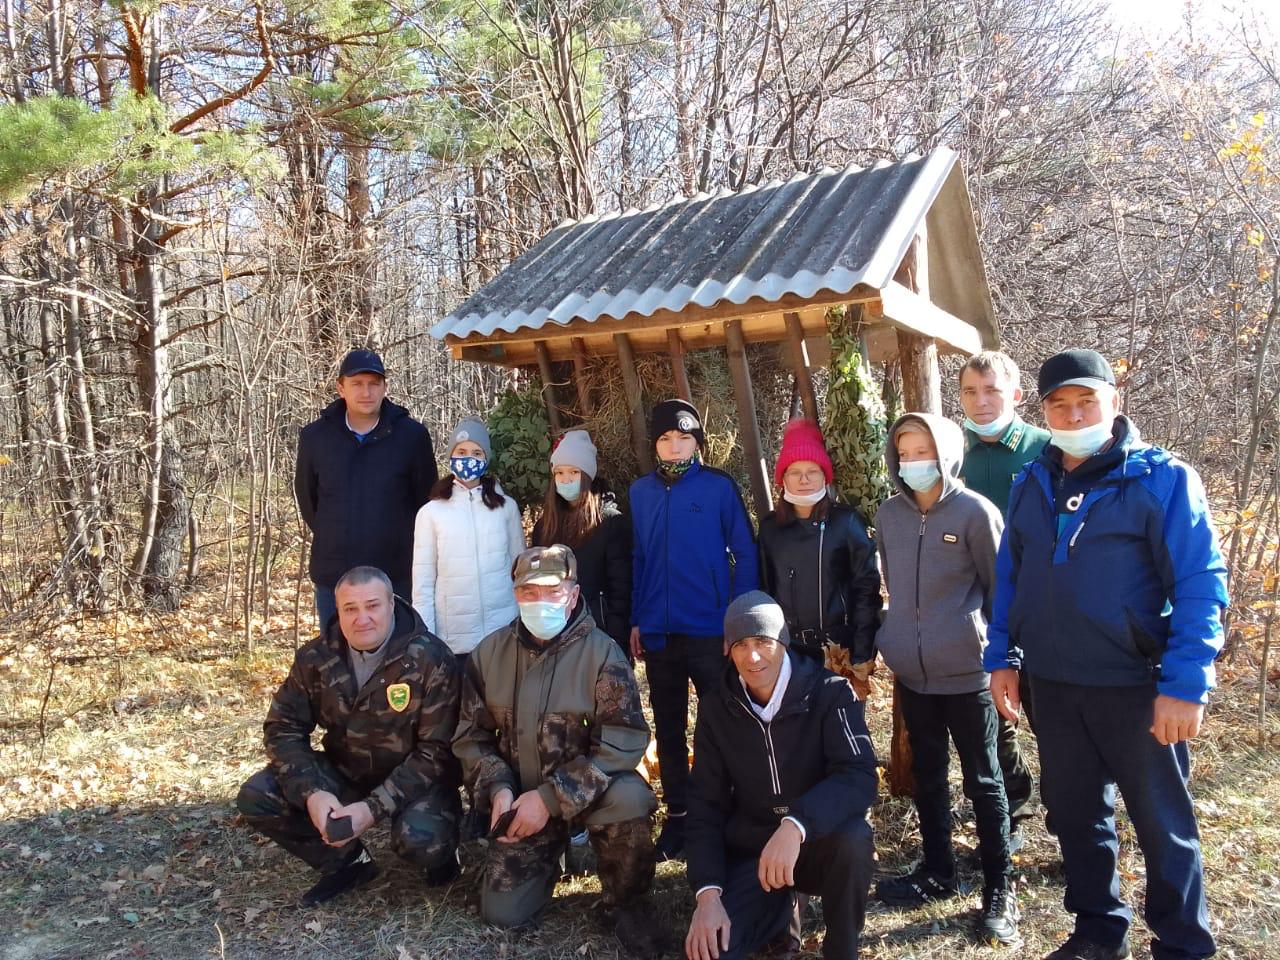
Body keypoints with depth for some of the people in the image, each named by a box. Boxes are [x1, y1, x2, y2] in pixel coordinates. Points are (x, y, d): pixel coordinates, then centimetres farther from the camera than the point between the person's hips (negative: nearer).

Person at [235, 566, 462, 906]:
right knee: (255, 799, -12)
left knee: (417, 838, -35)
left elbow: (436, 750, -21)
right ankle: (347, 861, 7)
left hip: (415, 779, -5)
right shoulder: (316, 657, -8)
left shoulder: (430, 660, -21)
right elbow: (284, 728, -4)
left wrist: (375, 807, -30)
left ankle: (439, 851, 6)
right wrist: (311, 792, -22)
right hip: (343, 773, 5)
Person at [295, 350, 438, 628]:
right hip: (332, 575, 2)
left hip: (396, 574, -2)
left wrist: (402, 540, 8)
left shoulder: (412, 435, -6)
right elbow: (305, 495, 15)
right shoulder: (315, 436, 1)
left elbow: (426, 496, 4)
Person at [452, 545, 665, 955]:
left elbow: (623, 741, -23)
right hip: (521, 796, 4)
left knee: (629, 798, -36)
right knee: (501, 912, -4)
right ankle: (553, 848, 29)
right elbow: (471, 735, 3)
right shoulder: (489, 652, -4)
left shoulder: (602, 652, -17)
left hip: (587, 790, -3)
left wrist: (552, 797, -26)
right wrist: (498, 788, -15)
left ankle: (624, 903, -6)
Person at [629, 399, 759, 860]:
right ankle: (677, 815, 26)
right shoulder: (640, 492, 6)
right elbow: (637, 558, 9)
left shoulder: (719, 486, -5)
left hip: (712, 629, -3)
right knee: (668, 728, 13)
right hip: (658, 631, 4)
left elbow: (745, 553, -4)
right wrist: (635, 620, 6)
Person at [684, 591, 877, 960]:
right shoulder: (716, 709, -4)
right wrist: (708, 892, -15)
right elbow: (706, 805, -2)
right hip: (749, 849, 2)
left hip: (818, 843, -2)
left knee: (854, 839, -36)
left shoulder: (830, 692, -14)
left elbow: (860, 777, -26)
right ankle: (778, 908, 14)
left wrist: (795, 825, -43)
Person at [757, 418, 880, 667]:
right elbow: (763, 589, 10)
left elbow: (866, 588, -4)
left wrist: (862, 655, -8)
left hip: (838, 646, -2)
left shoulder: (846, 521, -4)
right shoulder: (769, 527, 5)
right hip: (786, 648, 2)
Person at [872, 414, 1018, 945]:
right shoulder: (889, 514, 3)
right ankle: (936, 871, 32)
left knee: (983, 781, 8)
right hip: (910, 672, 5)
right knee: (926, 775, 17)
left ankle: (999, 887, 22)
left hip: (966, 671, -4)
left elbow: (999, 586, -3)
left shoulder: (975, 511, -10)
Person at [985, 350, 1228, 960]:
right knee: (1075, 814, 18)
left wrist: (1186, 686, -19)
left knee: (1163, 825, 10)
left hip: (1135, 688, -5)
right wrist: (1002, 658, 6)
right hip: (1052, 687, 5)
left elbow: (1201, 585, -14)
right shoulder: (1030, 486, 5)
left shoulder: (1162, 479, -10)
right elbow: (1008, 578, 11)